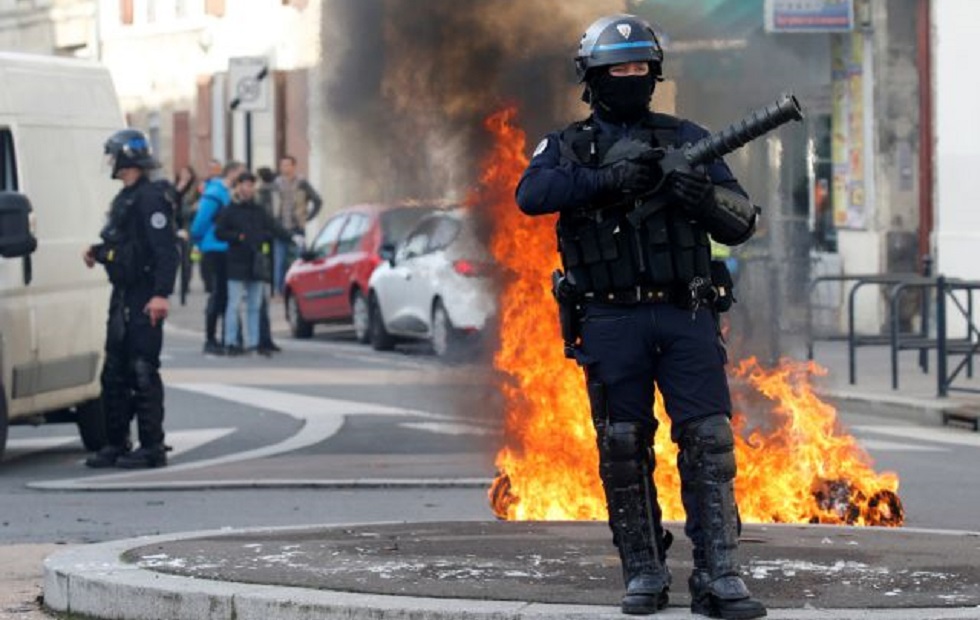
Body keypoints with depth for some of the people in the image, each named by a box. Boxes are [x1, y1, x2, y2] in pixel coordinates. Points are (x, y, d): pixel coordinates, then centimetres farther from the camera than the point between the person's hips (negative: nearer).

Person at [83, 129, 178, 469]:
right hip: (123, 296, 10)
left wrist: (161, 294, -28)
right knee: (114, 373, 12)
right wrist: (97, 252, 14)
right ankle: (115, 444, 18)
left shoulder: (151, 198, -14)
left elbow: (166, 249, -21)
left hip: (144, 300, -10)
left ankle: (152, 447, -4)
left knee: (143, 373, -8)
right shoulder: (125, 199, 17)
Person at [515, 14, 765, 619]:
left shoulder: (687, 139, 12)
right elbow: (533, 193, -13)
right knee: (624, 449, 2)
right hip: (612, 322, 0)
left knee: (709, 441, -9)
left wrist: (705, 195, -14)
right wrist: (605, 178, -24)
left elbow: (742, 222, 8)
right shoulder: (568, 147, 9)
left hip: (686, 316, 0)